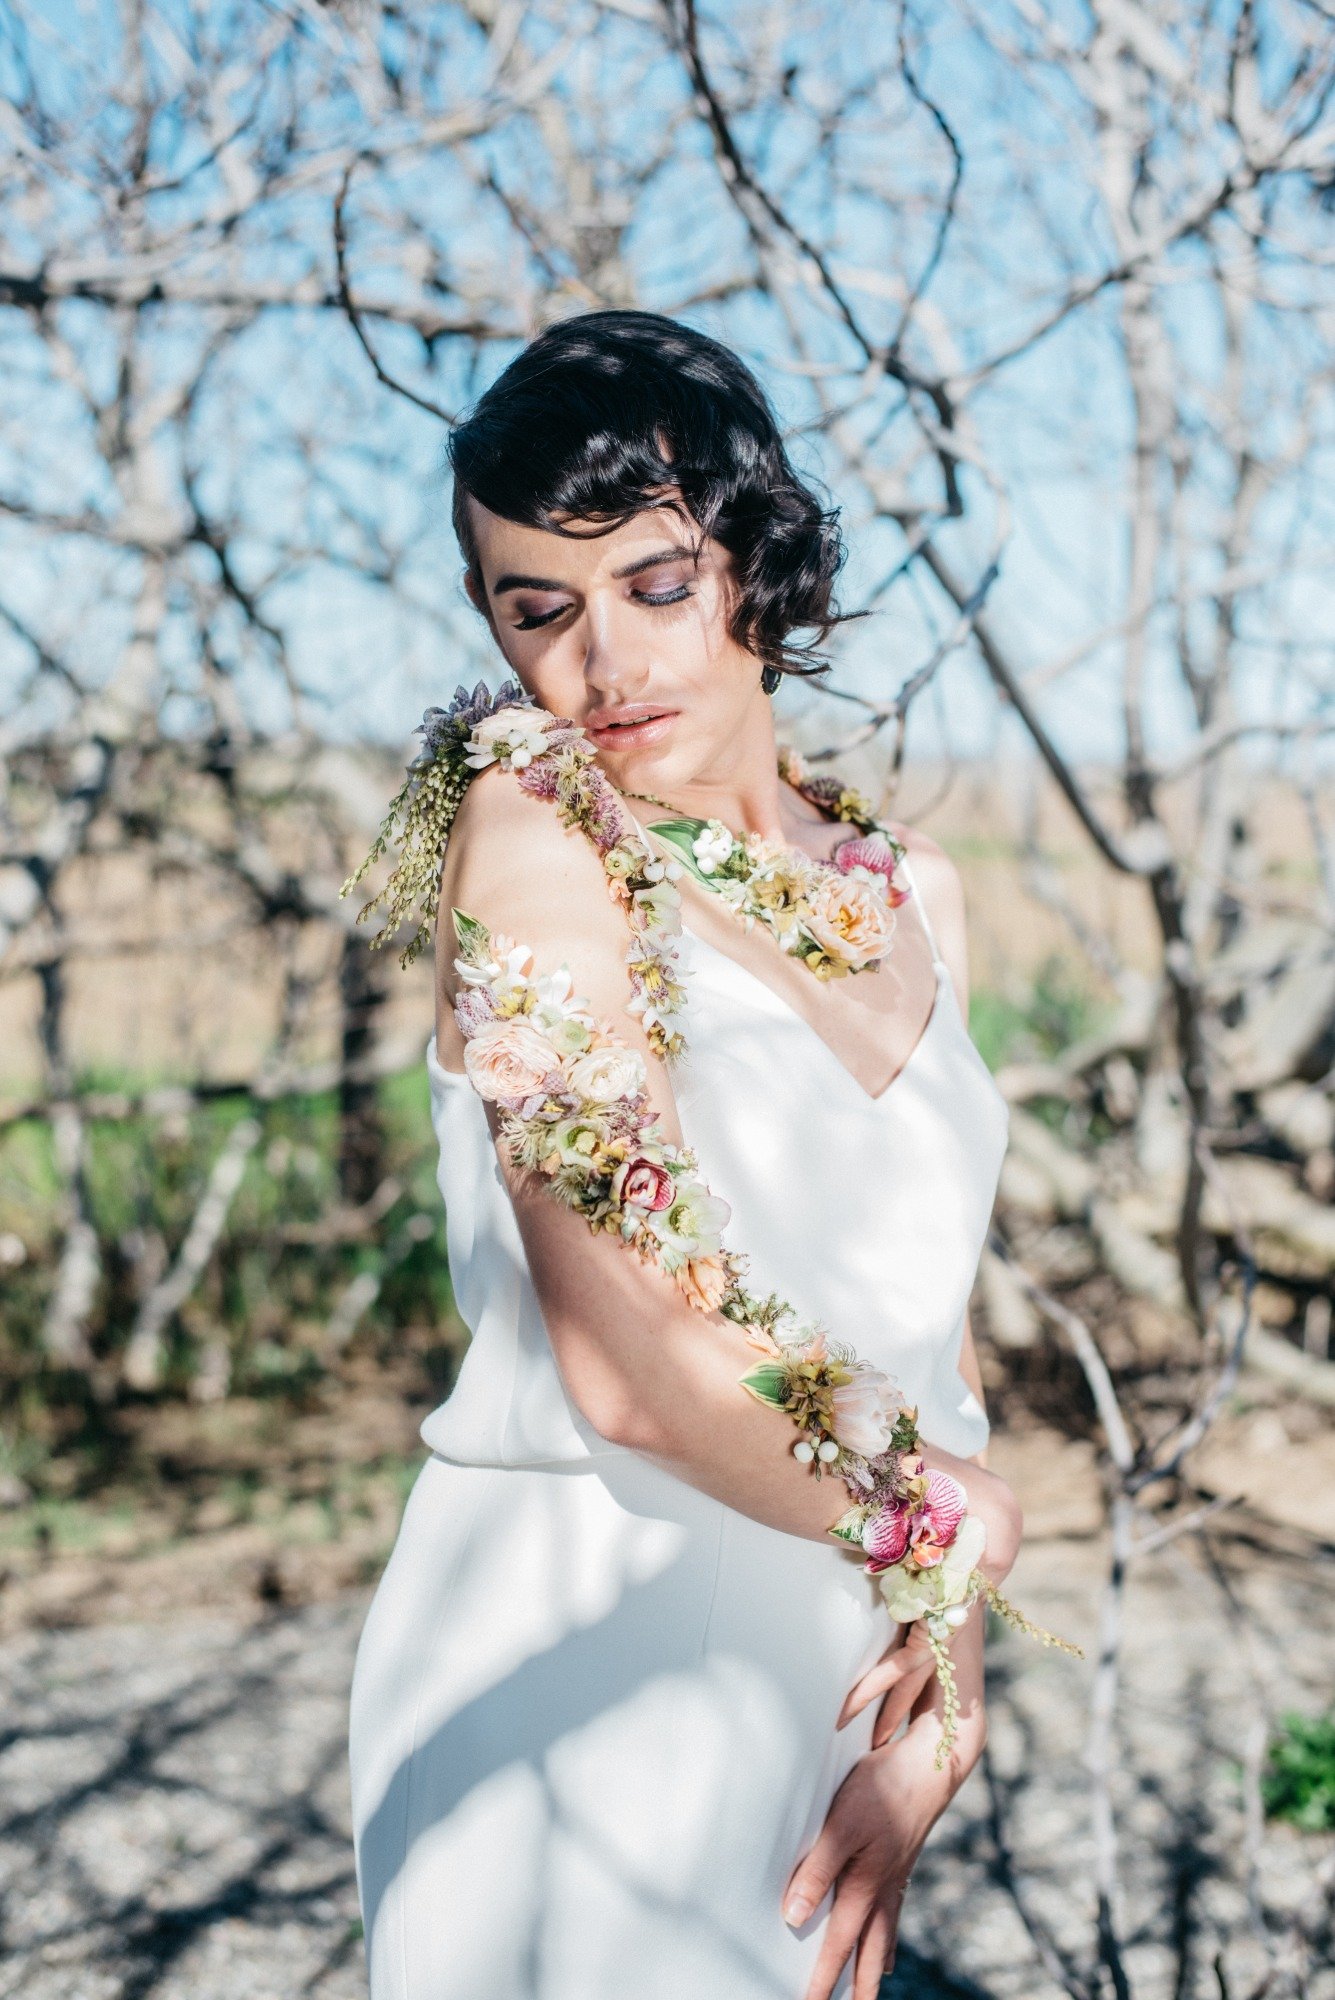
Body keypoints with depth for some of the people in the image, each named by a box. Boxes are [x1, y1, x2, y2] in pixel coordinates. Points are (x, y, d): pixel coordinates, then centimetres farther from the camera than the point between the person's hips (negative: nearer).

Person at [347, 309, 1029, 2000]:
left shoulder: (907, 893, 6)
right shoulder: (527, 831, -14)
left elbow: (930, 1326, 8)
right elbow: (638, 1365, -23)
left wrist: (942, 1692, -5)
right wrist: (960, 1530, -9)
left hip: (830, 1662, 6)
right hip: (586, 1653, -6)